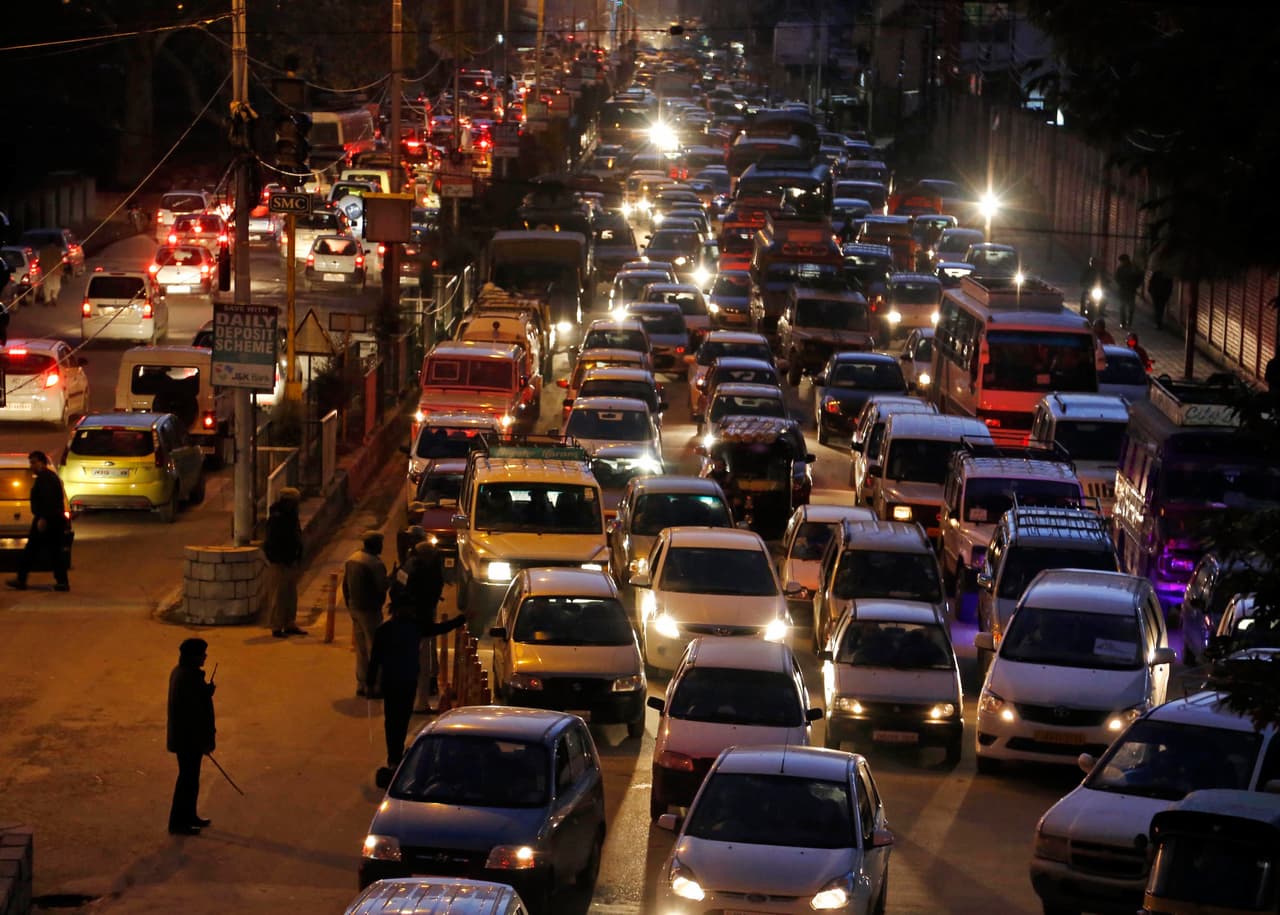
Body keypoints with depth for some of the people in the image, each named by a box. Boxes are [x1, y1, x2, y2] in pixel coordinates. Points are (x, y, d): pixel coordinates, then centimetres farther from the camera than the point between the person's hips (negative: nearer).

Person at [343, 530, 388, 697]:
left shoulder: (352, 559, 7)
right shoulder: (374, 564, -20)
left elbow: (345, 585, 14)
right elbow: (382, 587, -21)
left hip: (355, 608, 8)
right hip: (369, 610, -8)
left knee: (361, 649, 16)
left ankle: (361, 684, 21)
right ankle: (372, 685, 0)